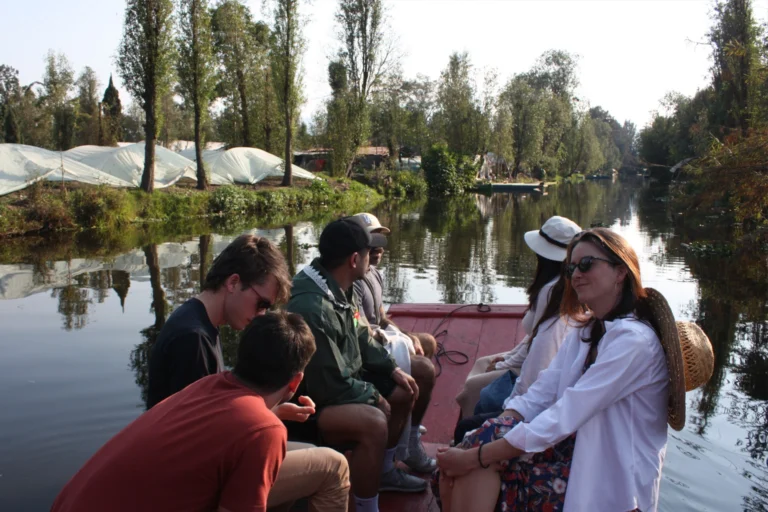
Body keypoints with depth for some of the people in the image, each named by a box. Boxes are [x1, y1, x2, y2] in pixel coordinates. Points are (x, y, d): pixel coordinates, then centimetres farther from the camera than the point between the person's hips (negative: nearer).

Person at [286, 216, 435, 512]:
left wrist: (392, 369, 2)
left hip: (342, 381, 11)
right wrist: (374, 395, -13)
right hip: (312, 402, -11)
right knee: (374, 421, -39)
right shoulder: (312, 309, -33)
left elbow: (360, 339, 14)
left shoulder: (338, 289, -1)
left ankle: (384, 470, 29)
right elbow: (331, 387, -29)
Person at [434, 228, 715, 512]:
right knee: (487, 438, -17)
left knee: (487, 457, -21)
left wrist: (476, 456, -23)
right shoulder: (585, 332, 12)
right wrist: (472, 443, -16)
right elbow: (539, 395, 0)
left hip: (610, 482, -7)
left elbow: (565, 417, -24)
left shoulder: (634, 340, -17)